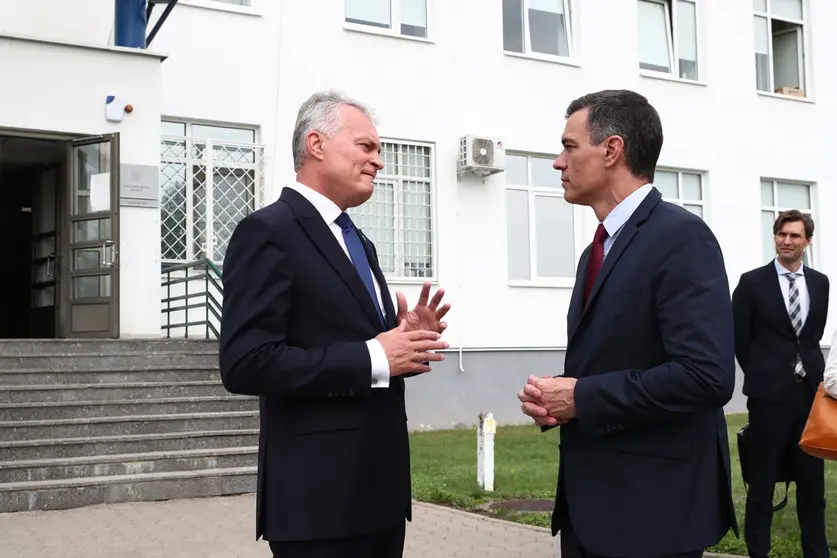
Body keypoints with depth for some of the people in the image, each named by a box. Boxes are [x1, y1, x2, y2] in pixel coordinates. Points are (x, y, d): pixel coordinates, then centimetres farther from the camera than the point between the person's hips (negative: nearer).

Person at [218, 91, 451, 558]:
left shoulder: (360, 243, 17)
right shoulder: (269, 231, -11)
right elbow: (246, 363, -20)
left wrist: (403, 341, 0)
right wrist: (373, 357, -20)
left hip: (379, 486, 9)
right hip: (320, 493, -8)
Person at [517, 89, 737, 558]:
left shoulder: (681, 236, -15)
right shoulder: (597, 251, 14)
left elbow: (706, 375, -25)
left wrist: (582, 399, -18)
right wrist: (553, 396, -1)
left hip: (653, 506, -8)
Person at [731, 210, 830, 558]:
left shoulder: (820, 283, 8)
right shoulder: (752, 282, -3)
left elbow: (815, 333, 16)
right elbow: (739, 337, 2)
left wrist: (807, 369, 11)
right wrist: (761, 374, 7)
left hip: (811, 391, 4)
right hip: (769, 393, -3)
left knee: (813, 481, 9)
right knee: (763, 481, 4)